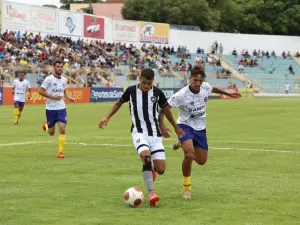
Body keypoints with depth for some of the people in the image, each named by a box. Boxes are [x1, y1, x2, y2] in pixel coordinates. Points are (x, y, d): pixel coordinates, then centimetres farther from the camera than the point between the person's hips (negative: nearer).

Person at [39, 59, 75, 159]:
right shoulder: (48, 79, -11)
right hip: (50, 108, -3)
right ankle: (46, 125, 44)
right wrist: (52, 97, -20)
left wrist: (69, 98, 2)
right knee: (51, 133, 7)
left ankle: (60, 151, -6)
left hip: (61, 108, 3)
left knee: (62, 129, -13)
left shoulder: (64, 80, 6)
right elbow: (41, 91, -10)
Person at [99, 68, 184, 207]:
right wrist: (107, 118, 8)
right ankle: (151, 194, -27)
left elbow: (165, 109, 14)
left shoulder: (157, 93, -2)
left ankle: (151, 169, 33)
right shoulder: (131, 91, -4)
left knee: (161, 170, -8)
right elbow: (119, 103, 15)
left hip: (155, 134, 2)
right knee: (146, 157, -33)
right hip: (139, 133, -2)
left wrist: (175, 127, 24)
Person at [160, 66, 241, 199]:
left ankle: (183, 144, 41)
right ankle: (187, 187, -9)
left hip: (200, 128, 5)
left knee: (201, 161, 10)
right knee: (189, 155, -31)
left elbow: (213, 89, 16)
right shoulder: (181, 95, -25)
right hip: (185, 126, -5)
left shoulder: (205, 87, -10)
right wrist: (162, 126, -32)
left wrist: (228, 94, 30)